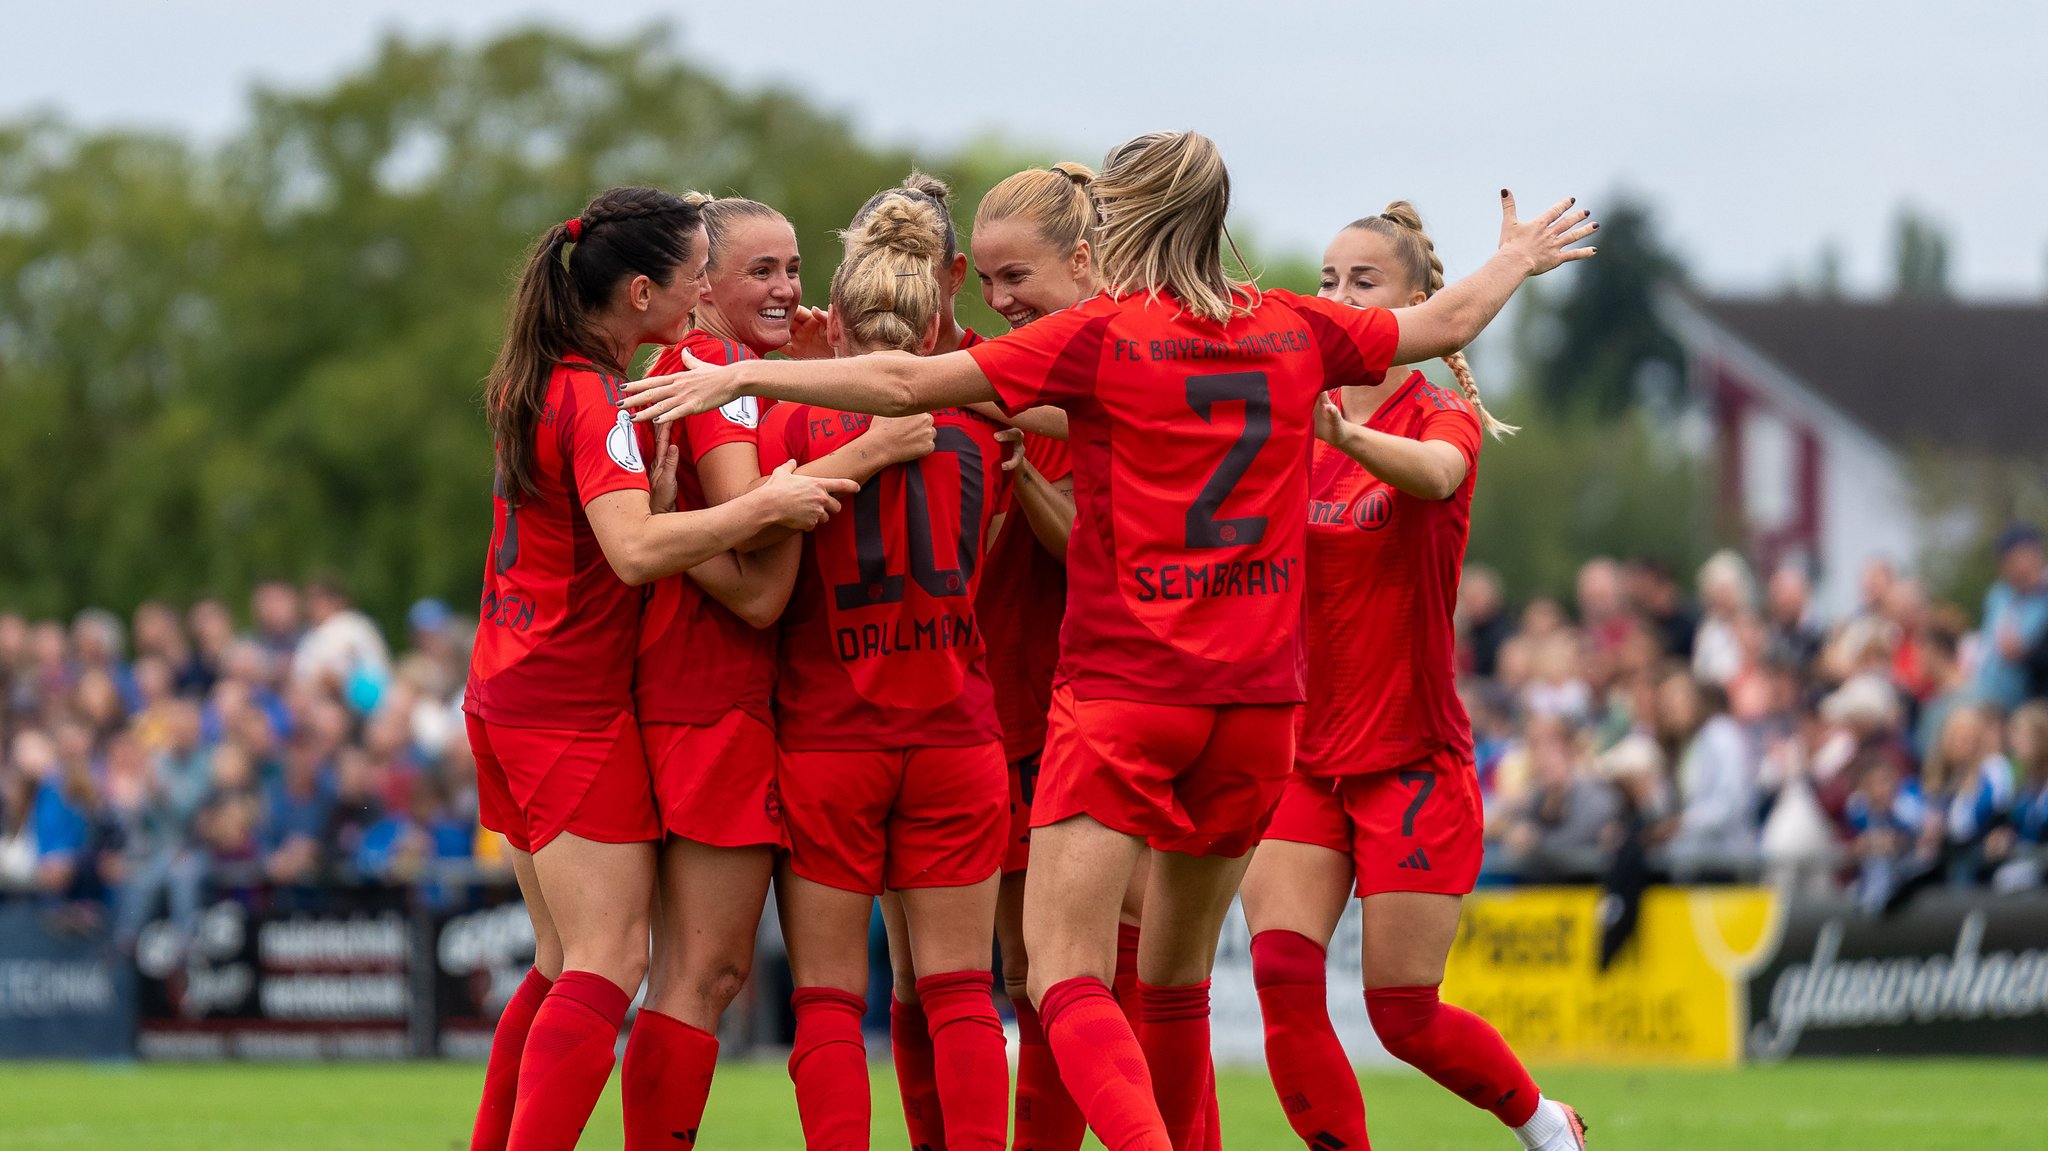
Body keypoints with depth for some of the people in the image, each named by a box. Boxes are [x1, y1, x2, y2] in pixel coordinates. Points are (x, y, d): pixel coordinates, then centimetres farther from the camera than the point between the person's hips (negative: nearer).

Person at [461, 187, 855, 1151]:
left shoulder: (533, 384, 11)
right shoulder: (596, 399, -16)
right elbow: (635, 548, -29)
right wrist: (770, 503, -26)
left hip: (504, 699, 9)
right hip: (578, 709, -9)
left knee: (565, 962, 15)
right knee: (608, 965, -11)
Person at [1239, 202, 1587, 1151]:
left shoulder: (1443, 416, -6)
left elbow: (1434, 473, -30)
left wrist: (1346, 435, -53)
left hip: (1413, 759, -4)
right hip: (1299, 752, 4)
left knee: (1404, 1017, -1)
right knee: (1283, 981, -15)